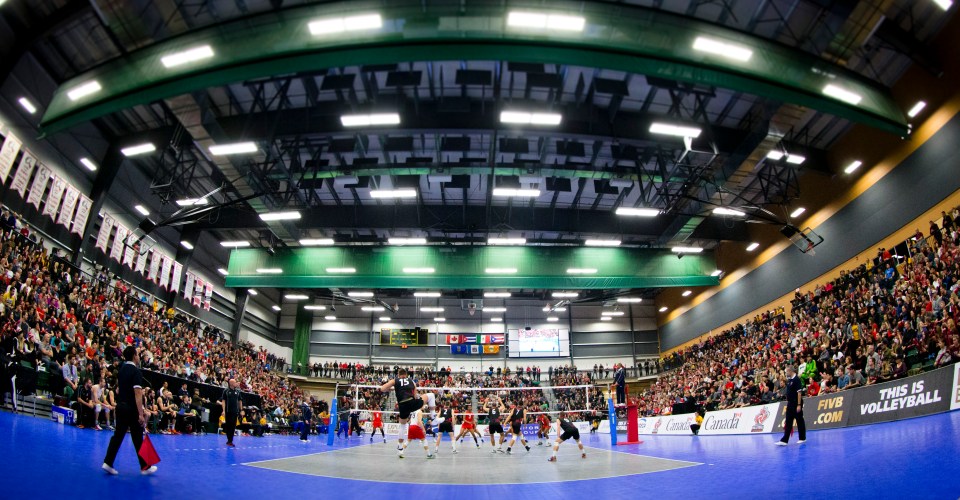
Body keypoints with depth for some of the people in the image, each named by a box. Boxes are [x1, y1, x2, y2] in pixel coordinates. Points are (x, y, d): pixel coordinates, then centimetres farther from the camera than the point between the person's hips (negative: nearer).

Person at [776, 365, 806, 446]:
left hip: (796, 404, -8)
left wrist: (799, 405, -21)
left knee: (800, 421, 4)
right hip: (790, 404, 8)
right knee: (788, 422, 6)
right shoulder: (789, 380, 12)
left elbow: (799, 392, -18)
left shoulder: (796, 379, -13)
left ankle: (802, 438, 17)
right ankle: (784, 440, 7)